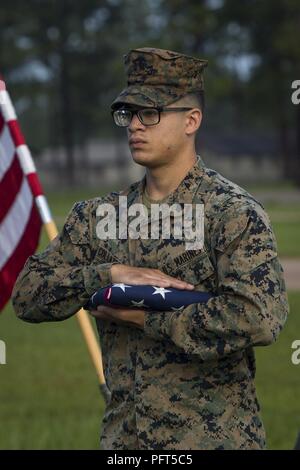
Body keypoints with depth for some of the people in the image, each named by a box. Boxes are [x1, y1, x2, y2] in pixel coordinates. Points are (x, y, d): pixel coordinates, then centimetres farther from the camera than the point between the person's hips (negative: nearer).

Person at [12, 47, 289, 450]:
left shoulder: (234, 213, -9)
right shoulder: (99, 216, 8)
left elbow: (261, 318, -22)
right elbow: (27, 294, 2)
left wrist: (147, 317, -16)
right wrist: (110, 274, -14)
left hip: (214, 437, -5)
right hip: (122, 436, 5)